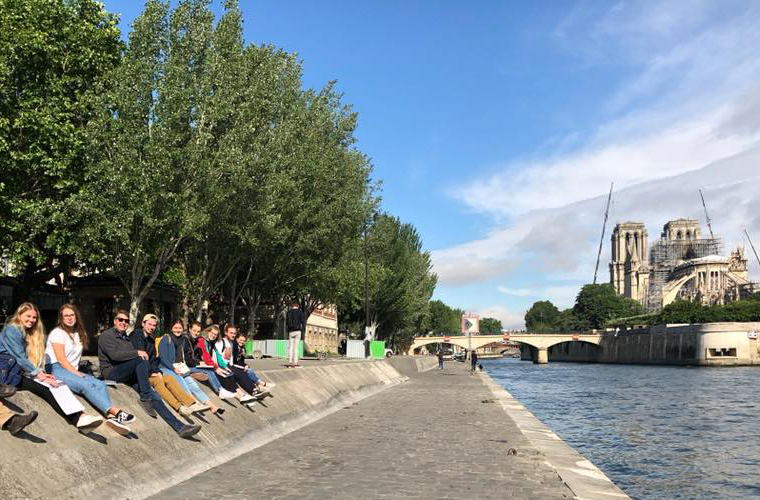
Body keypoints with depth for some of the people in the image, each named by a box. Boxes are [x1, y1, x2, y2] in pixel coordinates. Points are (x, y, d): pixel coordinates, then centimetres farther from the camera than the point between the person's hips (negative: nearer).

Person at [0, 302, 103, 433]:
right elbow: (19, 357, -14)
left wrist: (41, 373, -4)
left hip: (23, 372, 7)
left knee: (57, 384, -21)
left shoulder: (27, 333, 22)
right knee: (50, 387, -29)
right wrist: (40, 375, -20)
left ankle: (80, 417, -42)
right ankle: (78, 418, -45)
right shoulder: (11, 330, -4)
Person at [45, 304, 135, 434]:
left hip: (73, 371, 6)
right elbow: (61, 360, -8)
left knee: (100, 384, -25)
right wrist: (77, 374, -14)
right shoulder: (58, 333, 1)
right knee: (87, 385, -32)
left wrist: (78, 373, 6)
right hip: (55, 369, -6)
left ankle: (111, 417, -46)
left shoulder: (79, 334, 23)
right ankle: (116, 411, -46)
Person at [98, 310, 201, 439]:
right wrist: (137, 353, -18)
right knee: (140, 360, -32)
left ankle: (178, 426, -26)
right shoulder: (106, 335, 4)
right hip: (111, 372, -6)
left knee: (152, 394, -16)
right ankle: (144, 398, -27)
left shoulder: (126, 339, 27)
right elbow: (114, 355, -13)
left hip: (128, 375, 6)